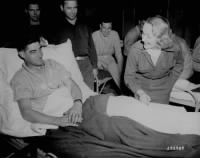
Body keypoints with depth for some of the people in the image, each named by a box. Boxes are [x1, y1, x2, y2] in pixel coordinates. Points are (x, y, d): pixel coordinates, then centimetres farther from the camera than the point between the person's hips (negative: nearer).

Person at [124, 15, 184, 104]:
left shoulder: (174, 48, -20)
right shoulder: (135, 50, -25)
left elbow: (178, 64, 4)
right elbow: (129, 77, -15)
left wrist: (170, 83, 0)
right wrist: (140, 93, -28)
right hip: (141, 88, -1)